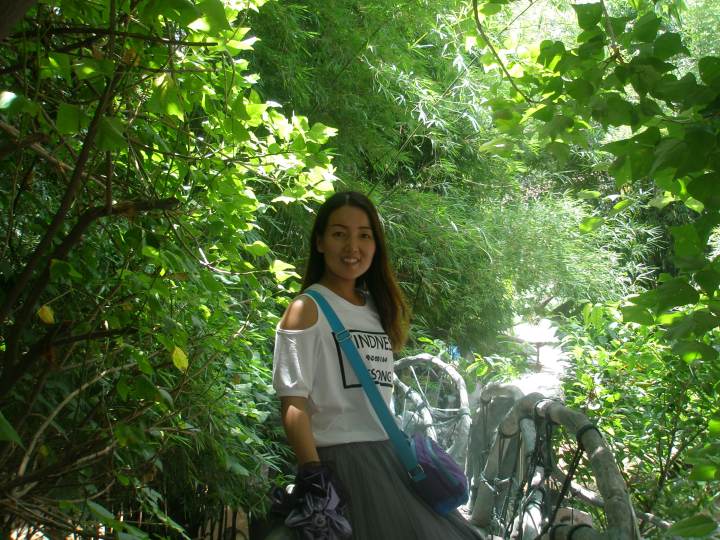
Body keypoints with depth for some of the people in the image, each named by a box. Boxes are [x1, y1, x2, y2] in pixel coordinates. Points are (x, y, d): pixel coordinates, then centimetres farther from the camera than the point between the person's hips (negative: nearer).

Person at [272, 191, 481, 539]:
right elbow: (293, 403, -13)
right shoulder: (307, 309, -7)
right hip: (339, 456, -7)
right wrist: (313, 474, -22)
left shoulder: (378, 308, 15)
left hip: (388, 454, 7)